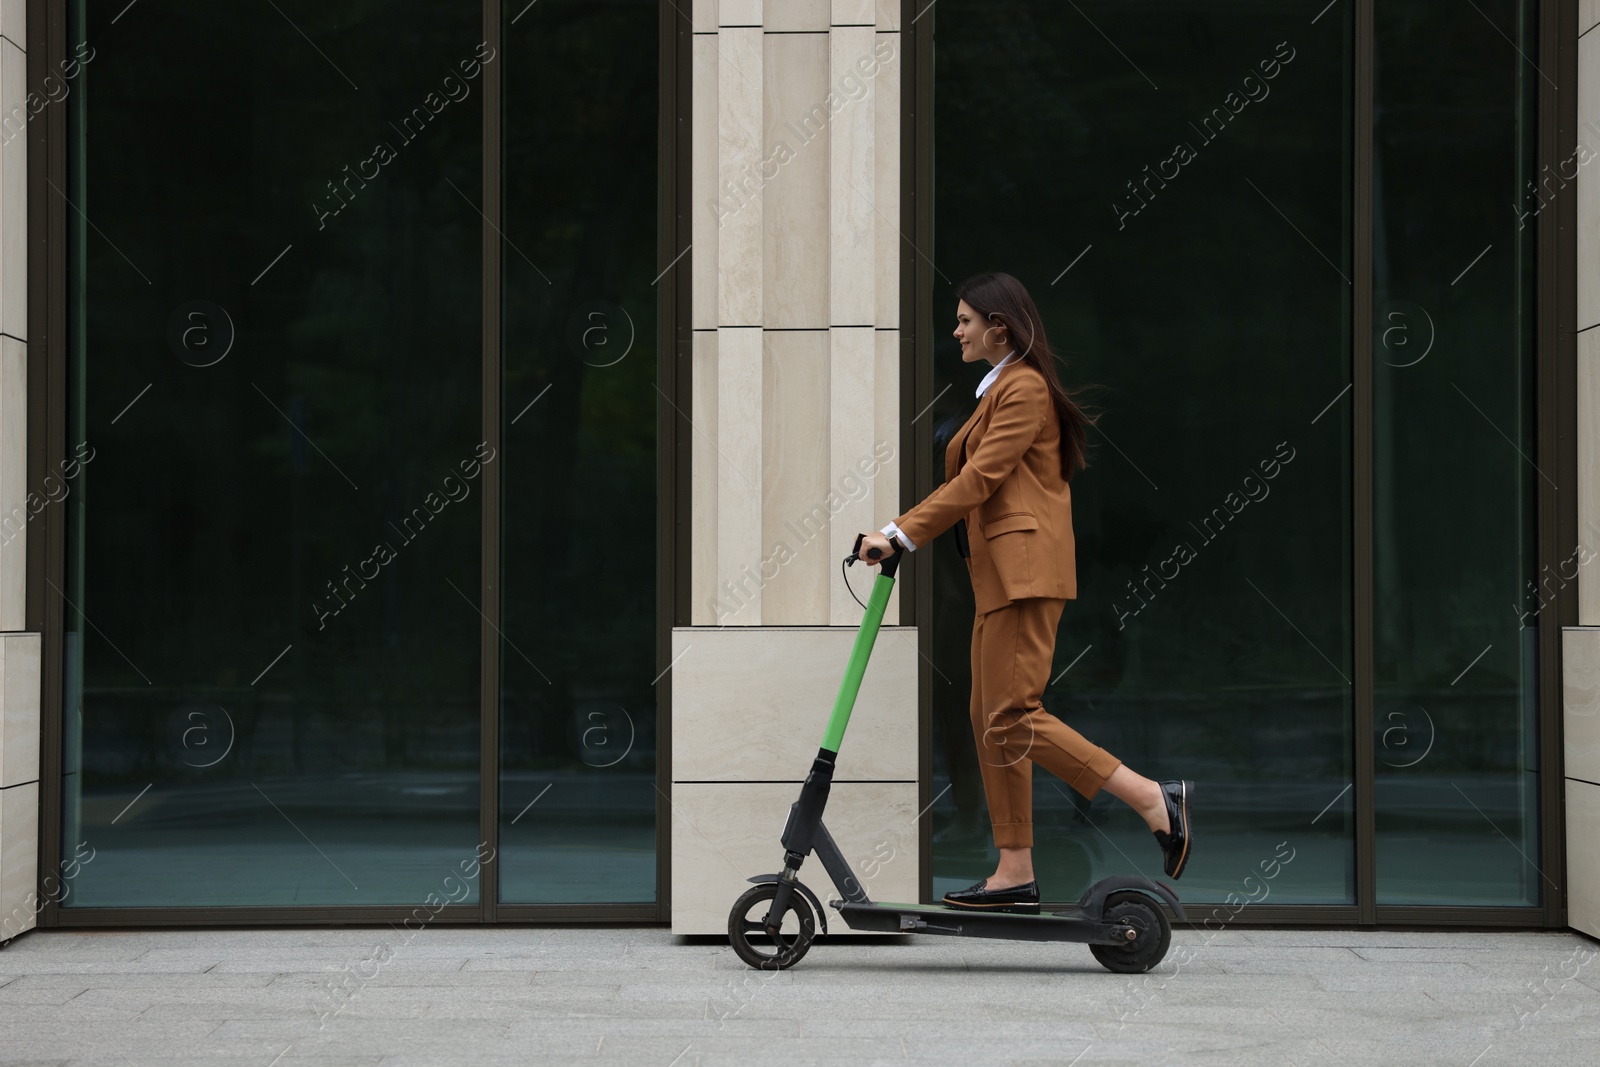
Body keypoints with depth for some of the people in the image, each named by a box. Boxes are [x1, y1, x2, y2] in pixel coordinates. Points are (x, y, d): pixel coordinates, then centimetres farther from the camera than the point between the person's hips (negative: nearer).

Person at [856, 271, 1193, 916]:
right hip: (999, 573, 11)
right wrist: (904, 532, 16)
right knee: (988, 718, 7)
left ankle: (1152, 799, -12)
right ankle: (1015, 875, 7)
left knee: (1012, 716, -15)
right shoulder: (1000, 387, 23)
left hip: (1025, 567, -11)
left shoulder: (1024, 387, -9)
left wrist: (901, 533, -16)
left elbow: (978, 480, -16)